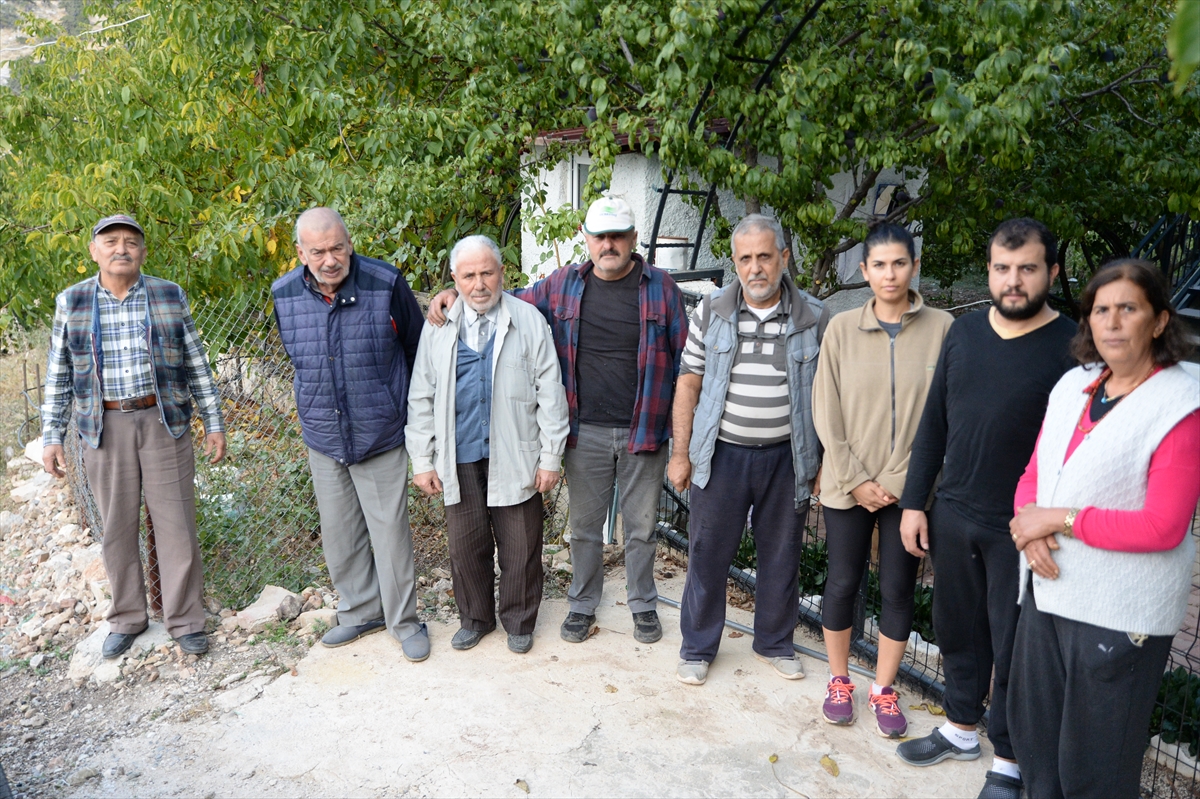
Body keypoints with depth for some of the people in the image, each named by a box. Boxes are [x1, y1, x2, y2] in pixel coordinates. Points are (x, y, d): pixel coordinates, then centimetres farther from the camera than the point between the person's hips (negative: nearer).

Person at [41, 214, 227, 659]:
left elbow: (196, 366, 5)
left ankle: (185, 620, 14)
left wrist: (214, 423, 2)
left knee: (176, 523, 1)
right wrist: (51, 437, 3)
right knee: (117, 527, 9)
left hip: (163, 422, -1)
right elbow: (59, 376, 8)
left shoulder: (169, 296, 2)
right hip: (104, 428, 1)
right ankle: (127, 619, 26)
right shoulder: (72, 302, 3)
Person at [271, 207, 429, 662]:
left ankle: (403, 620, 21)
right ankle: (361, 612, 34)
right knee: (339, 534, 14)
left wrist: (405, 409, 9)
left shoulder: (386, 284, -14)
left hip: (380, 437, -4)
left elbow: (416, 349, 1)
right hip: (323, 438, 4)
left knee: (390, 531, 2)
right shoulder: (284, 295, -4)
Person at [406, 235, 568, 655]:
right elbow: (421, 397, 7)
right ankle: (475, 618, 34)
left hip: (514, 456, -2)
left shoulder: (529, 321, -2)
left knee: (520, 547, 8)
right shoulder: (438, 327, 4)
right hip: (459, 457, 2)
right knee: (465, 544, 12)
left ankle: (519, 621, 29)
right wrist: (422, 460, 3)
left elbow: (550, 393, -1)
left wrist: (551, 456, -4)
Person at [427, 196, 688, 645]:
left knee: (641, 526, 12)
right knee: (584, 525, 14)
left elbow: (683, 358, 1)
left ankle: (643, 605, 33)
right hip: (586, 433, 2)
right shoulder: (564, 285, 3)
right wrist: (455, 293, 1)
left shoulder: (660, 287, -2)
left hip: (644, 431, -1)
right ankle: (582, 605, 33)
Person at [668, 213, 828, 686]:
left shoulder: (813, 319, -3)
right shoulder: (711, 313, -2)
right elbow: (688, 383, 1)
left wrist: (825, 462, 2)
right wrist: (681, 453, -2)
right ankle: (697, 648, 27)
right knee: (707, 554, 8)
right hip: (723, 454, 0)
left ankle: (775, 643, 37)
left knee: (781, 557, 15)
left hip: (786, 457, 1)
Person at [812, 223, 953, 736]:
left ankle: (884, 689, 29)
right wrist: (855, 480, -7)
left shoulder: (941, 329, -5)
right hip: (847, 486, 1)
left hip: (909, 488, 0)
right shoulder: (842, 328, -2)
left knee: (898, 589, 10)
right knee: (842, 583, 9)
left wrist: (900, 480, -9)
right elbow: (826, 414, -2)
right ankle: (839, 680, 30)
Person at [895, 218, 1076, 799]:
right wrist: (914, 502, 7)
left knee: (1014, 649, 10)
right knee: (957, 630, 18)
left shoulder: (1070, 348, -11)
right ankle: (960, 729, 39)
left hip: (1021, 531, -4)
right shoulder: (964, 332, 4)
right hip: (952, 516, 5)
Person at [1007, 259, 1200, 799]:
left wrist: (1061, 519, -17)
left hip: (1119, 612, -6)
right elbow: (1034, 473, 10)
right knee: (1032, 727, 21)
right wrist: (1030, 526, -9)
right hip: (1048, 588, 6)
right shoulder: (1073, 386, 5)